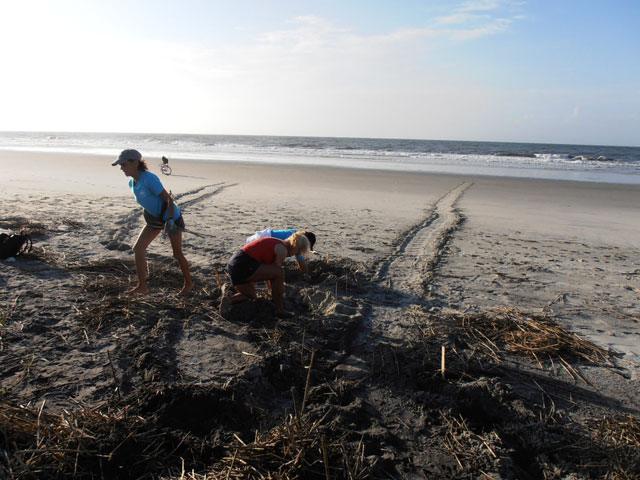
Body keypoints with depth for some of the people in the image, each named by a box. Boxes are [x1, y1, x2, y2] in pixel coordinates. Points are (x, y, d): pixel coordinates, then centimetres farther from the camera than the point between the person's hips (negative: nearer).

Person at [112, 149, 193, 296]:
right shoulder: (132, 183, 0)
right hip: (154, 218, 8)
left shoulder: (149, 179, -26)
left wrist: (171, 221, -32)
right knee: (138, 248, -2)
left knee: (177, 253, 3)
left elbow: (168, 199, -25)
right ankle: (142, 286, 9)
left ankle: (188, 283, 24)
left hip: (171, 217, -8)